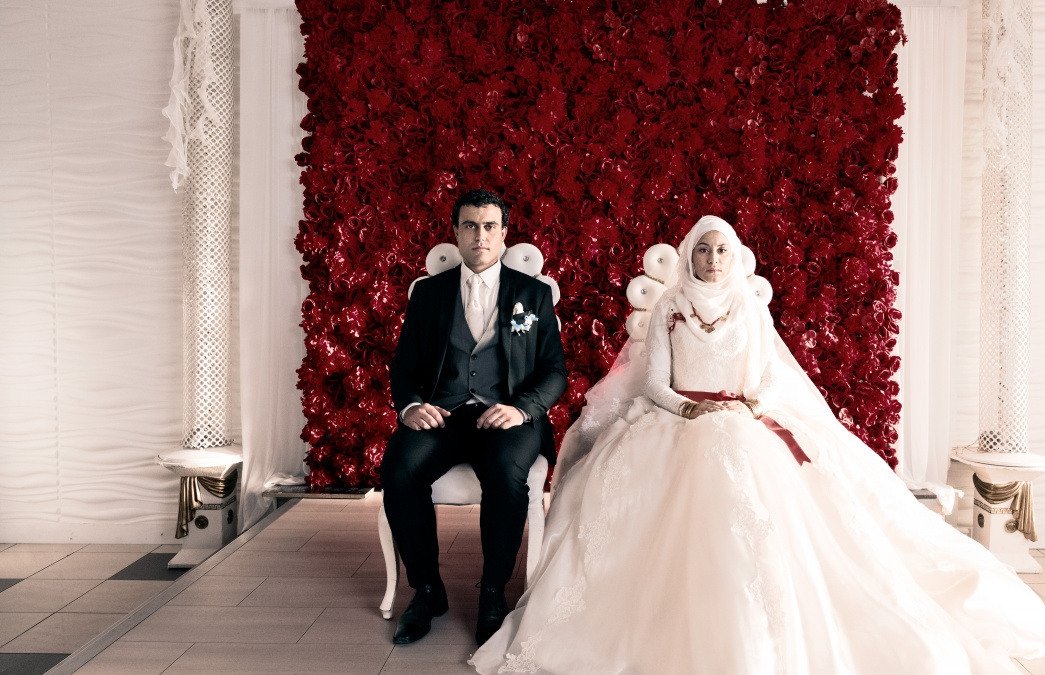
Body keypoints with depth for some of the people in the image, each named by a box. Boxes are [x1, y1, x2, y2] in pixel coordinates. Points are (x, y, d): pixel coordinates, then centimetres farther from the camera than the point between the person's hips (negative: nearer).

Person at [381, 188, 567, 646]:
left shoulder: (534, 294, 13)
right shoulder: (429, 291, 16)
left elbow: (554, 370, 7)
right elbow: (403, 364, 13)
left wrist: (522, 408, -14)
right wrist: (410, 405, -10)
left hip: (507, 416, -1)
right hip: (441, 414, 2)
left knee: (507, 472, -35)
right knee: (398, 470, -30)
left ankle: (494, 593, -12)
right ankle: (426, 589, -7)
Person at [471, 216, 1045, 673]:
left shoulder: (752, 309, 15)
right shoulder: (668, 309, 11)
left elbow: (774, 380, 10)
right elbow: (653, 383, 3)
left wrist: (749, 408, -12)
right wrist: (691, 409, -16)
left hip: (748, 423, 2)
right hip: (678, 422, -1)